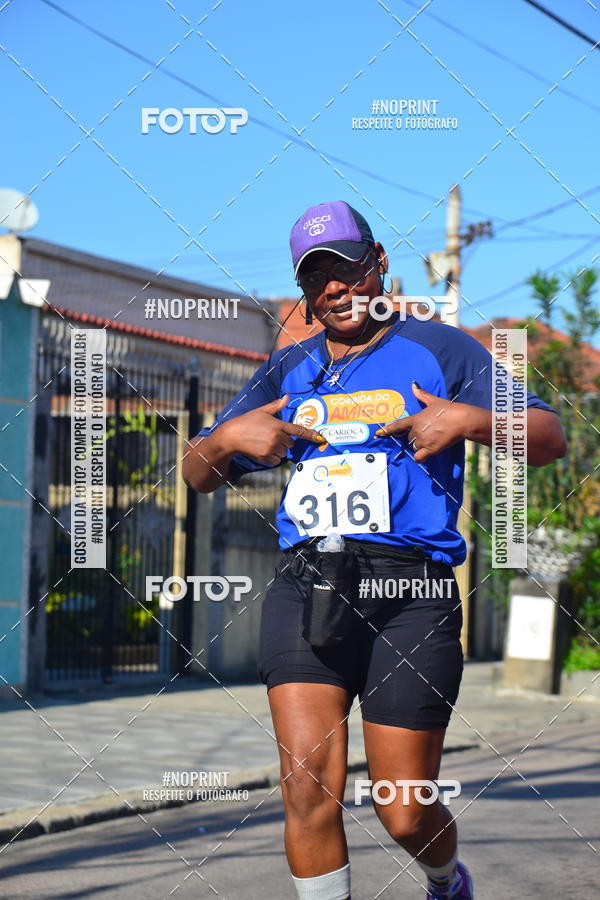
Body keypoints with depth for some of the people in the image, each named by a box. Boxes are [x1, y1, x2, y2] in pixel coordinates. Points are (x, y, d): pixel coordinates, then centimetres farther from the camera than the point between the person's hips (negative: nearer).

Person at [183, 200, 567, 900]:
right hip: (305, 583, 3)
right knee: (308, 783, -17)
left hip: (407, 587, -3)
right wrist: (229, 436, 2)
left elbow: (549, 439, 3)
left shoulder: (439, 349, 10)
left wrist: (467, 418, -14)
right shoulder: (288, 371, 20)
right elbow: (198, 475, 24)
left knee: (407, 816, 0)